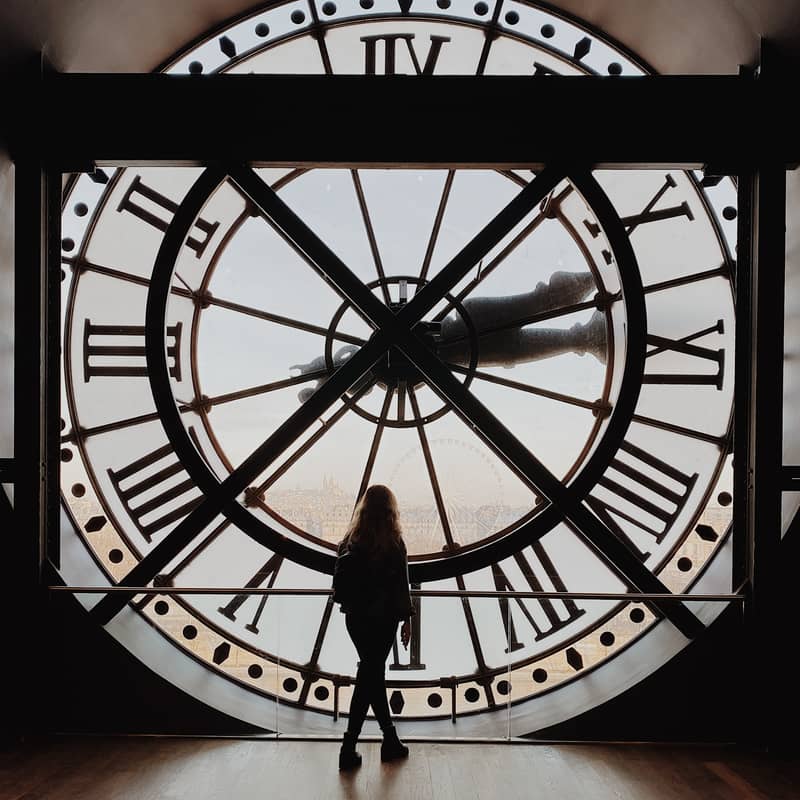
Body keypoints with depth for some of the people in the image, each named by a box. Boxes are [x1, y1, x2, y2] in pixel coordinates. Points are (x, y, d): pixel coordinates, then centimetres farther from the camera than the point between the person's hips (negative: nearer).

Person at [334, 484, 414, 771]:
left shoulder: (351, 540, 0)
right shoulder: (393, 542, -12)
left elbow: (340, 582, 5)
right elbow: (400, 584, -11)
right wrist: (407, 618, -2)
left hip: (355, 617, 5)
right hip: (382, 618, -5)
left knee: (373, 673, 16)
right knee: (370, 677, 5)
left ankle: (391, 741, 29)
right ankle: (349, 747, 6)